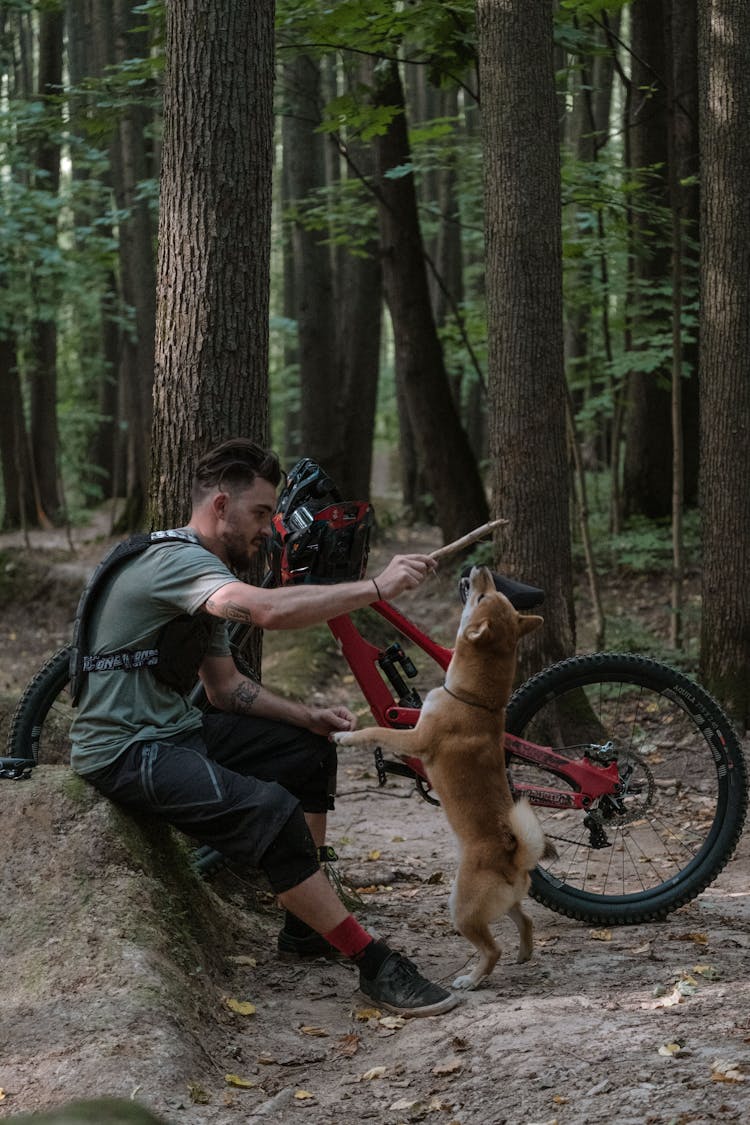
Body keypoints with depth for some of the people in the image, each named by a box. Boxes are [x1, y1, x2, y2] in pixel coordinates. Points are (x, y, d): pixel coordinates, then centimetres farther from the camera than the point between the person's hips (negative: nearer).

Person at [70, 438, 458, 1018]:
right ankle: (374, 964, -21)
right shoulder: (175, 561, -18)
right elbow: (270, 610, -36)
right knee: (271, 813, -28)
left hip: (175, 728, 11)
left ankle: (308, 924, 15)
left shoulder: (207, 578, 16)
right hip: (126, 750, -11)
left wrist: (308, 715, 1)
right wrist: (377, 587, -32)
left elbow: (227, 687, 16)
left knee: (311, 751, 11)